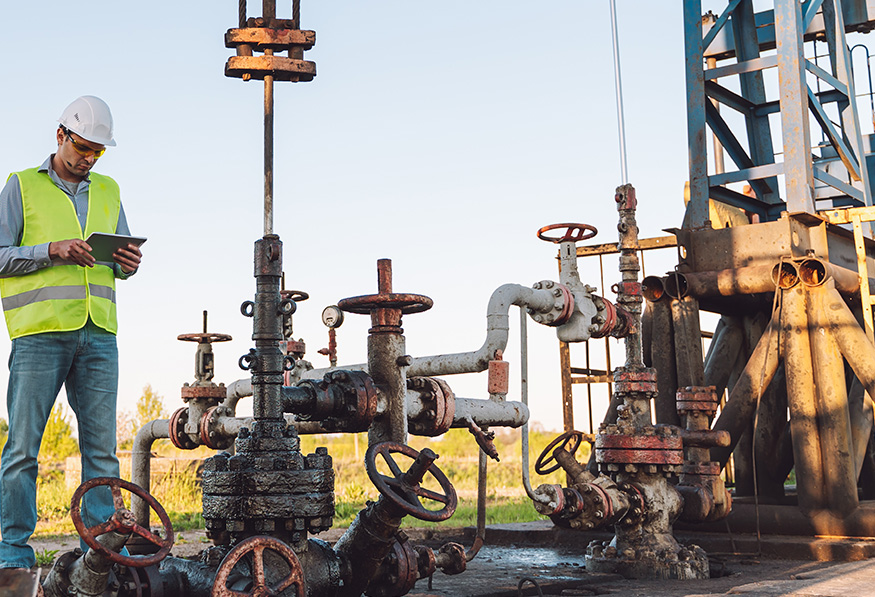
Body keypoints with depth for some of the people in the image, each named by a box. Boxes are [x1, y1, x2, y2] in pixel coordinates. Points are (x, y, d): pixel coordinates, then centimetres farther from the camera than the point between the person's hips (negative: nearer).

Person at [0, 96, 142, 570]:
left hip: (98, 335, 4)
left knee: (101, 445, 2)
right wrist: (52, 251, -14)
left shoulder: (108, 191, 20)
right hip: (40, 333, -3)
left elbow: (122, 257, 23)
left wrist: (128, 263, -1)